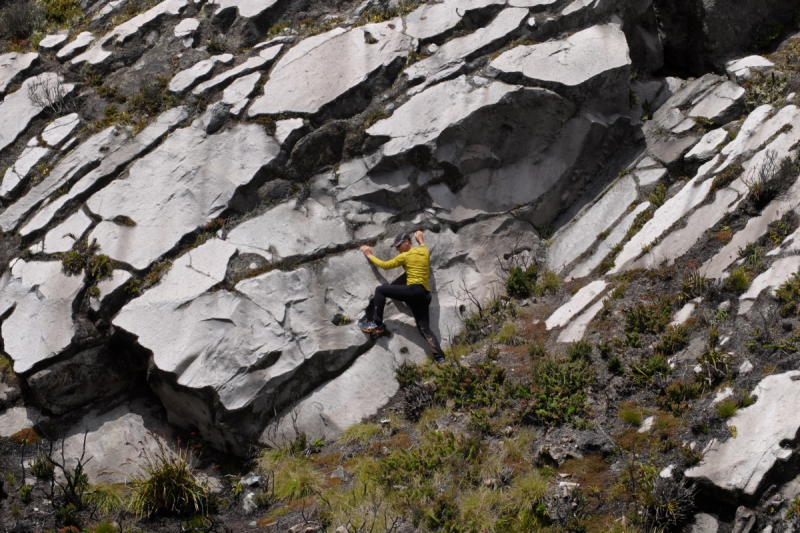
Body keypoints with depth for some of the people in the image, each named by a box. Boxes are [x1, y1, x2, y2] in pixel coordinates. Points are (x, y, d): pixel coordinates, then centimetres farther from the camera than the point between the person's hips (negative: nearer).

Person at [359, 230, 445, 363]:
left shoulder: (405, 256, 0)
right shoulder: (424, 252, 18)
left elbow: (385, 265, 8)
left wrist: (370, 255, 17)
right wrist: (421, 239, 58)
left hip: (414, 290, -8)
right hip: (425, 295, 8)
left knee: (380, 290, -2)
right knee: (425, 329, 5)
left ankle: (377, 324, -6)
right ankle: (440, 358, -8)